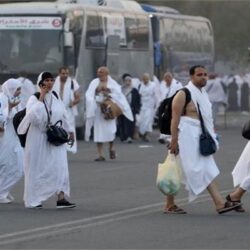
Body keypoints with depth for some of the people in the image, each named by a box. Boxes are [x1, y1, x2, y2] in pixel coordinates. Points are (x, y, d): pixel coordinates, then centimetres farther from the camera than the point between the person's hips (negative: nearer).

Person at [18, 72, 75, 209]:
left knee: (60, 167, -6)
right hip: (38, 139, -4)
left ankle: (61, 198, -8)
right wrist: (41, 99, -24)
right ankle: (33, 200, 15)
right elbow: (32, 115, -27)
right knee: (37, 169, 3)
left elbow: (63, 116, 18)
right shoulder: (34, 98, -9)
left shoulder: (56, 97, 7)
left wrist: (69, 131, 20)